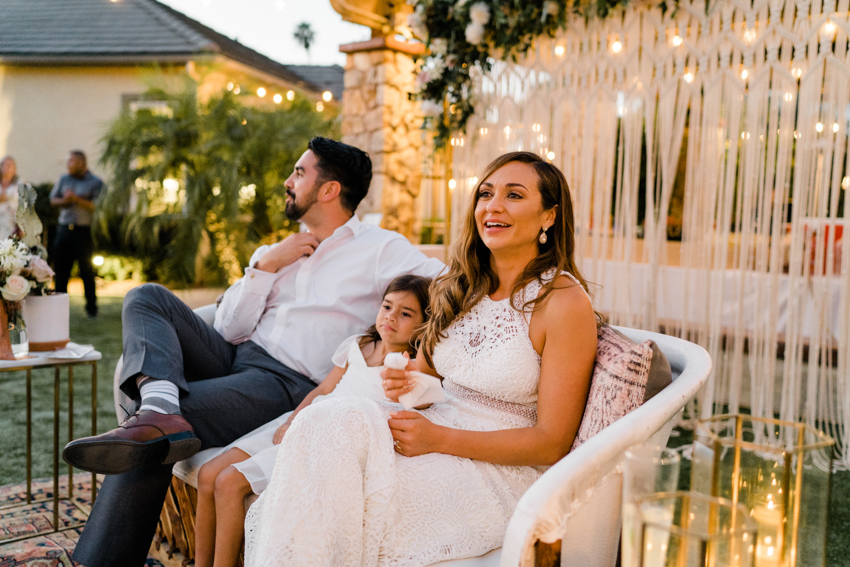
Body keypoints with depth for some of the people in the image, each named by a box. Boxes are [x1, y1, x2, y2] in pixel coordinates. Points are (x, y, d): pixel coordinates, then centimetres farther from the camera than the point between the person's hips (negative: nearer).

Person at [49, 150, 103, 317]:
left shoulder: (95, 182, -1)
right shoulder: (64, 179, 13)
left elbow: (96, 206, -10)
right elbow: (53, 199, 15)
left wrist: (76, 199, -18)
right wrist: (64, 201, -6)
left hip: (83, 230, -4)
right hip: (63, 228, 4)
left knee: (86, 269, -1)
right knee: (61, 268, 5)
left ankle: (91, 306, 9)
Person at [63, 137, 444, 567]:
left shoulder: (380, 249, 3)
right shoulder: (281, 251, 22)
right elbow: (229, 329, 13)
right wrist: (265, 265, 2)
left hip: (287, 382, -7)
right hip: (235, 358, 7)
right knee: (145, 298, -12)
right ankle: (160, 407, -37)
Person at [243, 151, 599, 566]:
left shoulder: (566, 302, -11)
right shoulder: (463, 286, 11)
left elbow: (552, 444, -11)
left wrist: (439, 438, -18)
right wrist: (404, 383, -6)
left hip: (503, 472, -6)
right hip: (437, 429, 6)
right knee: (327, 419, -24)